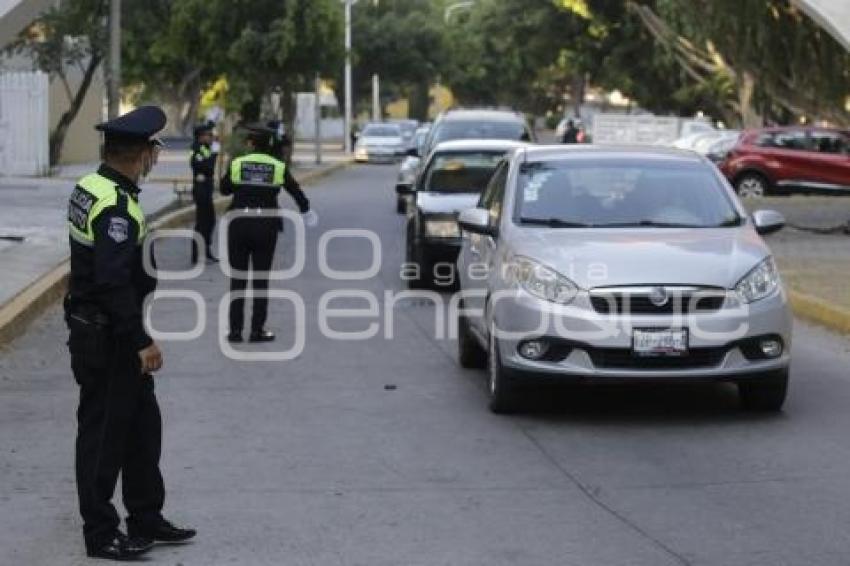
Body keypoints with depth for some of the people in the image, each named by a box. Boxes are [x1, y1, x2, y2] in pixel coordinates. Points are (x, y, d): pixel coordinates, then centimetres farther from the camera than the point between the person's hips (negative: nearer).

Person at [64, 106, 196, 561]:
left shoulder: (89, 188, 7)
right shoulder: (117, 207, -23)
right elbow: (113, 282, -28)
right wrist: (142, 340, -24)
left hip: (101, 333, 10)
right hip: (106, 339, -10)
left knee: (143, 424, 17)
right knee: (104, 432, 1)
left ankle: (146, 520, 28)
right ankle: (100, 534, 11)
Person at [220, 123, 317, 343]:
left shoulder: (237, 163, -4)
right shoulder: (279, 167, -2)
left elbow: (224, 189, 8)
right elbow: (296, 191, 11)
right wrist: (305, 210, 29)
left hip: (239, 224, 0)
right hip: (266, 226, 0)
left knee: (237, 279, 9)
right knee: (261, 280, 8)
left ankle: (235, 330, 10)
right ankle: (257, 331, 9)